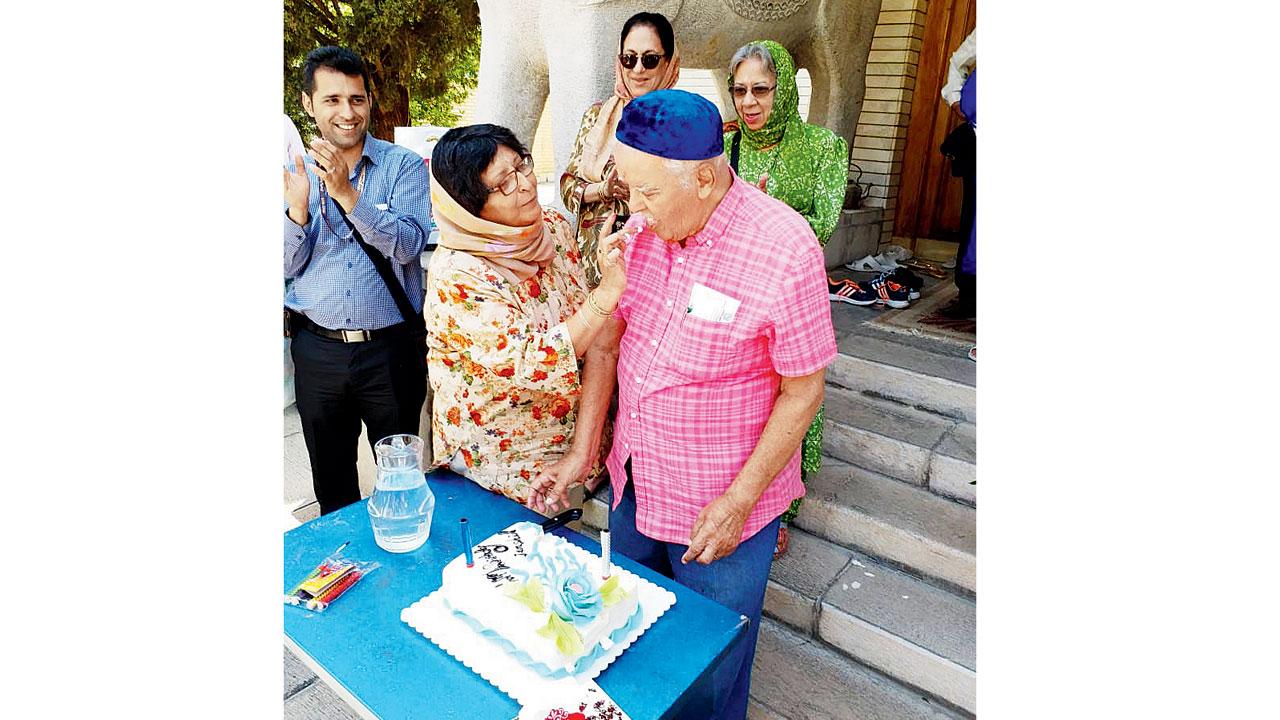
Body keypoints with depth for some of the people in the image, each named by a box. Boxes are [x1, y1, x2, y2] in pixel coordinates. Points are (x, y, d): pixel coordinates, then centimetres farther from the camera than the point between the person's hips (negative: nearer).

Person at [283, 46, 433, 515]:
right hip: (317, 349, 3)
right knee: (330, 480, 18)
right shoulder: (296, 172, 6)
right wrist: (298, 208, -16)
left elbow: (409, 244, -16)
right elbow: (288, 266, 2)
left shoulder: (404, 166, -3)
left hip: (391, 348, -3)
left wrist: (347, 193, -26)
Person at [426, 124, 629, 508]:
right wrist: (608, 291, -35)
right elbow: (530, 365, -27)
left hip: (576, 429, 5)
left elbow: (595, 343, -6)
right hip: (505, 456, -5)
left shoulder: (554, 227, -3)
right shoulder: (455, 275, -19)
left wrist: (583, 450, -13)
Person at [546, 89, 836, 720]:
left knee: (711, 667, 17)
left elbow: (802, 392, -15)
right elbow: (607, 339, 2)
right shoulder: (644, 225, -7)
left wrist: (738, 503, -14)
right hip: (633, 479, 6)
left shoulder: (784, 249, -23)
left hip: (722, 502, -5)